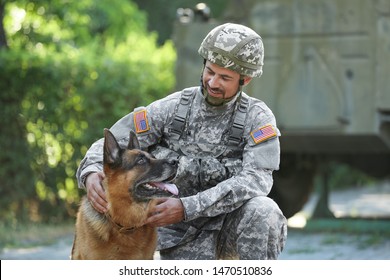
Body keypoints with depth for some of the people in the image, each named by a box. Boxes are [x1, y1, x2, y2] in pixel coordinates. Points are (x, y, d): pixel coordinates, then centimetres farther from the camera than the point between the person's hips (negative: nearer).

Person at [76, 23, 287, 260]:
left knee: (263, 211, -34)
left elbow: (255, 180, -23)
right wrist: (91, 174, -28)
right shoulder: (172, 109, -3)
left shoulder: (258, 119, -8)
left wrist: (186, 208, -33)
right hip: (184, 234, 1)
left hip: (233, 224, -1)